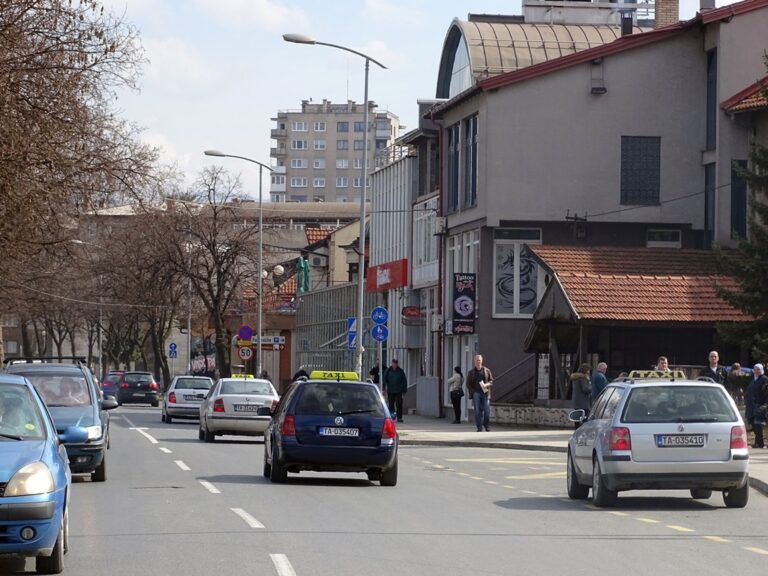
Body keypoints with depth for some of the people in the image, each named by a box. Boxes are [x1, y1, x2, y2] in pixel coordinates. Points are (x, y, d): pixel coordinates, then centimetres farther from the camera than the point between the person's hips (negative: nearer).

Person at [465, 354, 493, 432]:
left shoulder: (486, 371, 11)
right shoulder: (471, 372, 12)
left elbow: (491, 381, 11)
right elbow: (468, 384, 11)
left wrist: (487, 384, -10)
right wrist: (472, 392, -2)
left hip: (485, 393, 0)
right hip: (476, 393, 0)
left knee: (487, 410, -5)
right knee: (477, 411, -5)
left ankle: (487, 426, 10)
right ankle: (479, 427, 0)